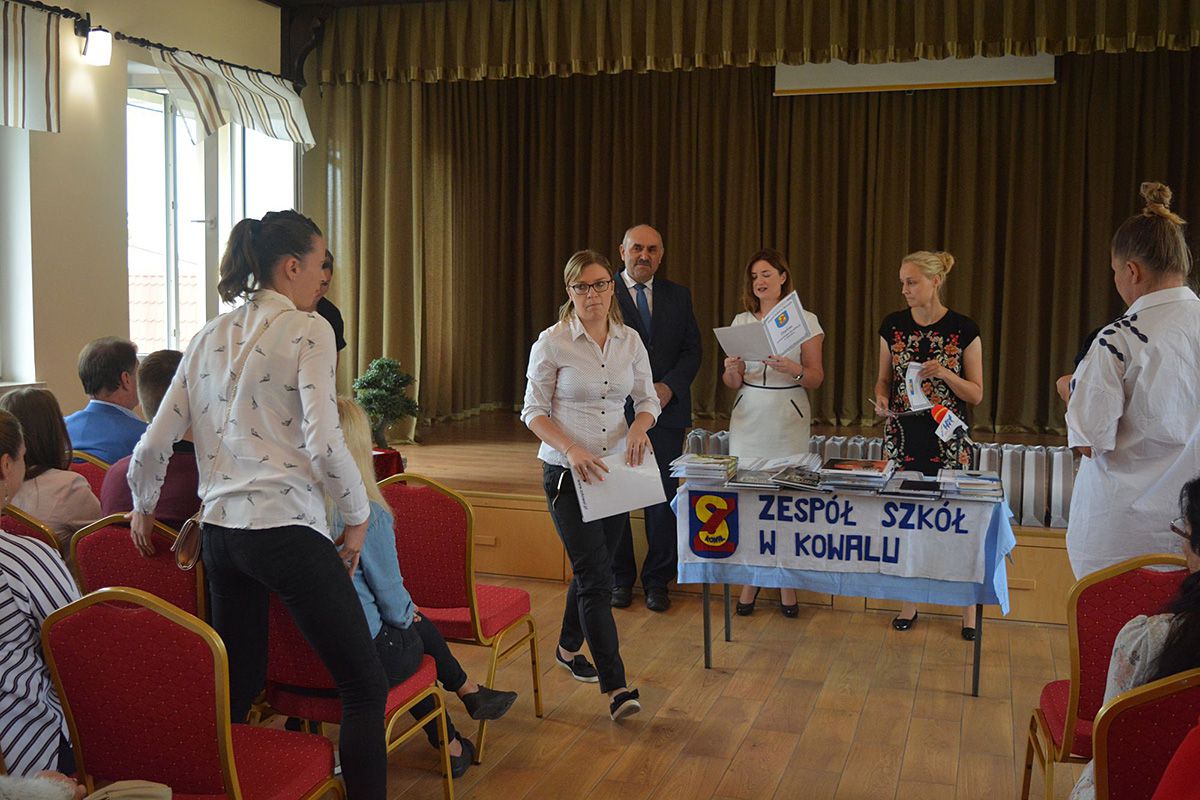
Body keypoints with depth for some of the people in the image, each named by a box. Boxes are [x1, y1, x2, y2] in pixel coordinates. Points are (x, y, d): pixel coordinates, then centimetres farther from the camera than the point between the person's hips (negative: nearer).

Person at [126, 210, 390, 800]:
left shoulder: (208, 338, 12)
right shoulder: (307, 330, -7)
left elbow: (154, 444, 12)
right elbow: (324, 444, -17)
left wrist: (142, 507, 28)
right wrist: (358, 518, -4)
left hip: (219, 530, 8)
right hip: (287, 530, -7)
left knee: (238, 685, 20)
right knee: (365, 686, 0)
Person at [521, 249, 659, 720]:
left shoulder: (629, 341, 4)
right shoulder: (552, 342, -8)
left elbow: (648, 399, 11)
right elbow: (534, 411, -6)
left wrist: (640, 425, -12)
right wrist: (571, 448, -21)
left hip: (616, 469, 5)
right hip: (567, 472, -5)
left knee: (592, 570, 17)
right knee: (597, 578, -10)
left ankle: (569, 648, 41)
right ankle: (616, 688, -7)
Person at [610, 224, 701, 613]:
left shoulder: (678, 296, 11)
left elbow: (692, 349, 7)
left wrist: (669, 386, -10)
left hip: (667, 410, 2)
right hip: (617, 410, -2)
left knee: (664, 499, 4)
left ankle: (657, 581, 17)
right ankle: (620, 578, 20)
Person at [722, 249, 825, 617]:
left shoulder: (805, 320, 2)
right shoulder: (741, 321, 10)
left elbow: (816, 378, 0)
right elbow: (733, 383, 11)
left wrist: (794, 370, -20)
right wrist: (732, 371, -11)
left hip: (789, 421, -2)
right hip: (748, 418, 2)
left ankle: (787, 585, 12)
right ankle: (750, 582, 13)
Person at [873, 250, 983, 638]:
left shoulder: (963, 329, -5)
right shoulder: (893, 326, 4)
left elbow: (976, 394, -2)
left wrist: (944, 373, -19)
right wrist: (882, 398, -9)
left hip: (947, 439, -3)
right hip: (901, 435, 3)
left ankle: (969, 610, 10)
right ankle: (908, 603, 21)